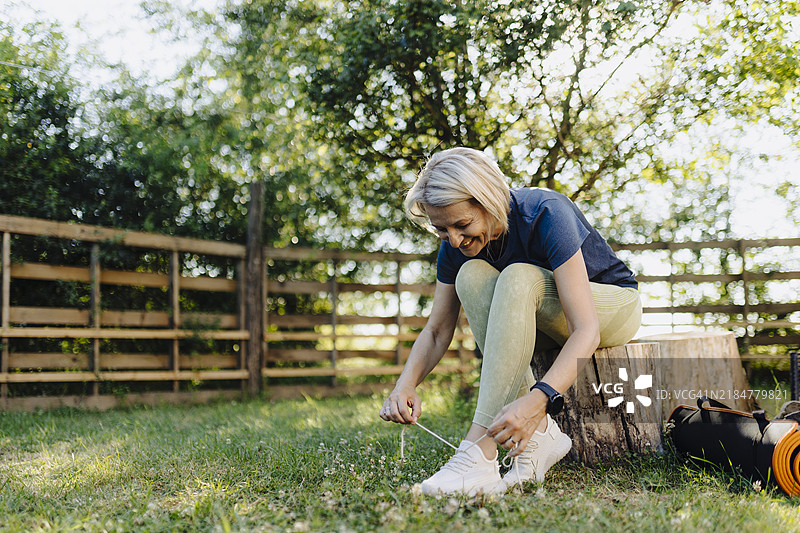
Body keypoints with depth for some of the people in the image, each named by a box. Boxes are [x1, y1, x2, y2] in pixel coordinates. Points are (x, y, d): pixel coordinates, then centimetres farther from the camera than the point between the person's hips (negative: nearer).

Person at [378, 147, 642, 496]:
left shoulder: (546, 215, -32)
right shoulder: (456, 245, -14)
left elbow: (586, 330, -38)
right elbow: (436, 331, -8)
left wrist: (538, 399, -53)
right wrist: (405, 385, -28)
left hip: (613, 305, -5)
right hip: (547, 323, 6)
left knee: (517, 278, -36)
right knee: (471, 276, -26)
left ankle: (479, 454, -43)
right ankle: (539, 434, -27)